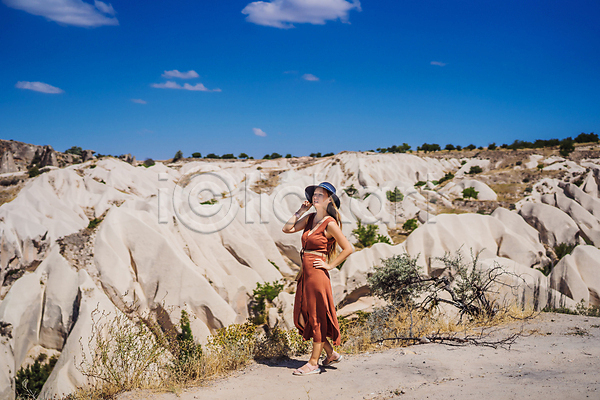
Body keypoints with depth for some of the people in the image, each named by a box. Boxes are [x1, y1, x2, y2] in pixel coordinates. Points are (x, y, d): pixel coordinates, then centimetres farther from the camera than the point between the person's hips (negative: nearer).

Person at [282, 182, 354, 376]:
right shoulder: (310, 218, 10)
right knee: (302, 317, 13)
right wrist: (300, 211, 5)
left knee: (317, 317, 3)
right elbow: (287, 229, 9)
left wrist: (330, 265, -9)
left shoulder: (330, 224, -12)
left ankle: (313, 363, 15)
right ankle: (331, 354, 26)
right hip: (305, 273, 9)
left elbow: (348, 249, -12)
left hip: (317, 273, -8)